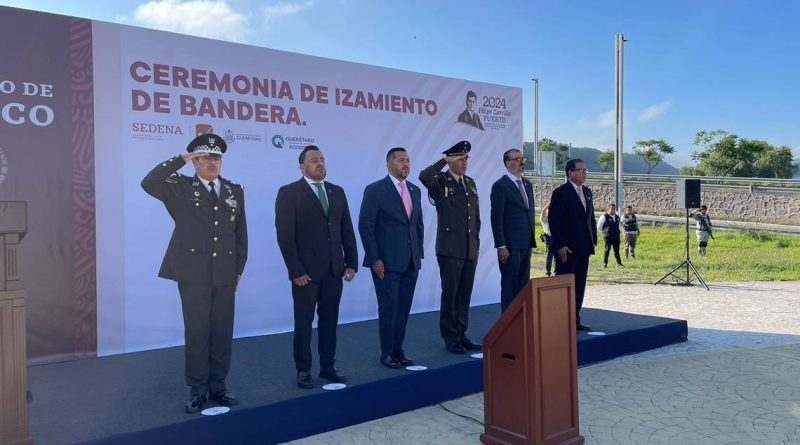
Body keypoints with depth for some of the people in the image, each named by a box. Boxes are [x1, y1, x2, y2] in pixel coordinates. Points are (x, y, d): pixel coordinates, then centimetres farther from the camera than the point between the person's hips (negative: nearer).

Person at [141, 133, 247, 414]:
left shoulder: (235, 191, 11)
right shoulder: (180, 187, 1)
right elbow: (149, 184, -18)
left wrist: (239, 268, 10)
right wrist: (181, 159, -15)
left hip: (225, 274, 3)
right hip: (193, 272, -3)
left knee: (222, 332, 9)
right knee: (197, 333, 2)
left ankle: (217, 387, 21)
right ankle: (197, 391, 14)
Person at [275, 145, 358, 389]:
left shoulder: (337, 192, 11)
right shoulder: (289, 192, -5)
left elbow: (347, 230, 11)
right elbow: (285, 235, -10)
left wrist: (351, 262, 5)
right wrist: (296, 270, -15)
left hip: (334, 268, 5)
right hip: (306, 270, -4)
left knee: (329, 319, 10)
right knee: (304, 321, 6)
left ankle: (328, 366, 22)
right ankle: (303, 370, 18)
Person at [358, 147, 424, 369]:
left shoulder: (415, 190, 12)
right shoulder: (375, 190, -6)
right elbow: (365, 226, -9)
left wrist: (419, 253, 10)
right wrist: (374, 259, -13)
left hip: (411, 262, 5)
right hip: (387, 262, -5)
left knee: (403, 308, 8)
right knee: (389, 308, 1)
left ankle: (398, 350, 21)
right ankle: (387, 353, 15)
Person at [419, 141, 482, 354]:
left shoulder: (471, 183, 16)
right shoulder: (441, 182, -3)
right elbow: (424, 176, -28)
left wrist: (476, 241, 15)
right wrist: (444, 160, -17)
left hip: (471, 250, 6)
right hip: (450, 249, -6)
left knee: (464, 295, 11)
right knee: (450, 294, 0)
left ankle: (461, 335, 21)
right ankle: (450, 337, 10)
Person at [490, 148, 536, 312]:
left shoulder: (527, 184, 15)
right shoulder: (500, 186, -9)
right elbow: (496, 218, -12)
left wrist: (532, 238, 14)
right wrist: (501, 246, -16)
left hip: (526, 244, 7)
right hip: (510, 246, -7)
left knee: (523, 285, 11)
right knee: (509, 285, 0)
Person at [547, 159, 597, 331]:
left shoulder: (587, 192, 14)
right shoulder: (560, 192, -10)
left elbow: (591, 218, 19)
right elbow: (553, 220, -14)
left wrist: (593, 240, 11)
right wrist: (560, 245, -18)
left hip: (584, 248, 8)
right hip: (567, 249, -7)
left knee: (579, 286, 10)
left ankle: (575, 320, 18)